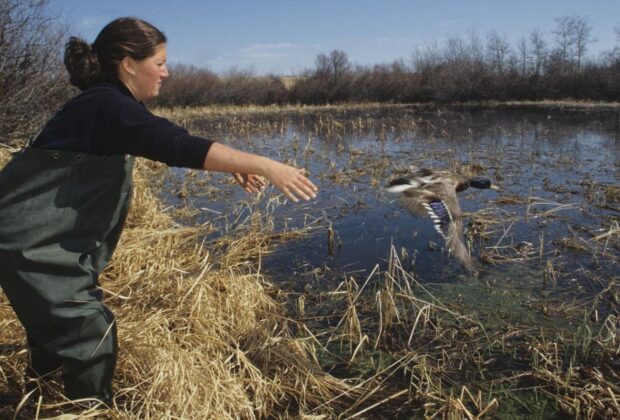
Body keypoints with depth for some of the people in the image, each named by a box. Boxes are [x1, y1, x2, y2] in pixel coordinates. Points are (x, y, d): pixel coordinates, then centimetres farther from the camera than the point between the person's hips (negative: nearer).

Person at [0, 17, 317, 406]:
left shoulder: (108, 103, 8)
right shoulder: (109, 106, -25)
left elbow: (170, 142, 9)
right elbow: (179, 146, -37)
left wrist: (234, 165, 1)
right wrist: (263, 165, -39)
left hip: (46, 229, 11)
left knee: (57, 309, 32)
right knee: (91, 330, -4)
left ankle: (46, 364, 59)